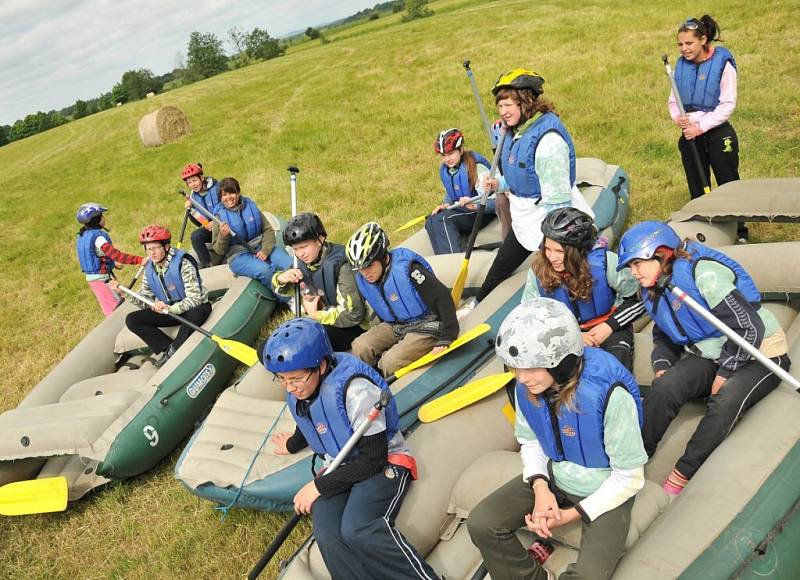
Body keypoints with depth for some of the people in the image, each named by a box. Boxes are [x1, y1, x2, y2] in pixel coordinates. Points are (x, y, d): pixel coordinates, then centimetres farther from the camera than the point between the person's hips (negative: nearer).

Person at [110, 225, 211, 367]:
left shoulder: (183, 263, -20)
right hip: (168, 310, 6)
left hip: (193, 308, -6)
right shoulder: (150, 270, 0)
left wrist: (170, 308, -40)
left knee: (195, 314, -42)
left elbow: (194, 298, -27)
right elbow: (146, 301, 2)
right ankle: (169, 348, -18)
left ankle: (173, 351, -19)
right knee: (131, 320, -8)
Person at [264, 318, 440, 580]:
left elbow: (374, 459, -19)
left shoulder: (356, 389, -23)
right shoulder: (296, 390, 0)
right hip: (339, 469, 6)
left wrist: (319, 486, -15)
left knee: (357, 531, -35)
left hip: (383, 465, -6)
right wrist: (292, 445, 46)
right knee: (327, 536, -28)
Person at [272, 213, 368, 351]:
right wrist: (281, 278, -8)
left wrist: (316, 315, -18)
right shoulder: (305, 262, -2)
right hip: (320, 320, 7)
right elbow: (284, 290, 15)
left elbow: (352, 314, -24)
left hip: (352, 327, -7)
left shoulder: (340, 265, -23)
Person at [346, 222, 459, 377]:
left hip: (425, 326, -7)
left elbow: (443, 298, -25)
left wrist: (446, 338, -25)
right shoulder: (362, 280, -2)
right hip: (394, 327, 7)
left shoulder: (406, 269, -25)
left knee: (390, 363, -26)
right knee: (360, 347, -16)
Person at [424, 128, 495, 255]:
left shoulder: (477, 167, -18)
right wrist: (445, 204, -1)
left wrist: (475, 205, -38)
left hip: (481, 213, -7)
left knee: (442, 220, -28)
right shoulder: (444, 169, 5)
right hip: (460, 211, 8)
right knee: (430, 223, -19)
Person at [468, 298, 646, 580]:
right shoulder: (526, 387, -16)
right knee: (481, 524, -9)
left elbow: (629, 479, -20)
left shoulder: (609, 394, -32)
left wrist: (572, 514, -19)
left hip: (606, 492, -5)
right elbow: (530, 441, 4)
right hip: (553, 476, 5)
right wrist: (540, 487, -15)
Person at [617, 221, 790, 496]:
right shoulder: (653, 291, 4)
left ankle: (682, 475, -26)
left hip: (759, 354, -6)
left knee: (726, 400, -35)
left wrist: (725, 373, -17)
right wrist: (662, 366, 0)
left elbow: (749, 328, -23)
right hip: (707, 355, 7)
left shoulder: (701, 271, -24)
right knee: (665, 386, -23)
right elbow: (663, 335, 19)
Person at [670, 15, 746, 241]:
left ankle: (740, 233, 13)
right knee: (697, 188, 11)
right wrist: (677, 117, -11)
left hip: (718, 132, -5)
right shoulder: (681, 65, 4)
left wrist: (700, 127, -18)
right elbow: (673, 100, 10)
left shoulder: (723, 63, -10)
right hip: (690, 134, 5)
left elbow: (727, 105, -13)